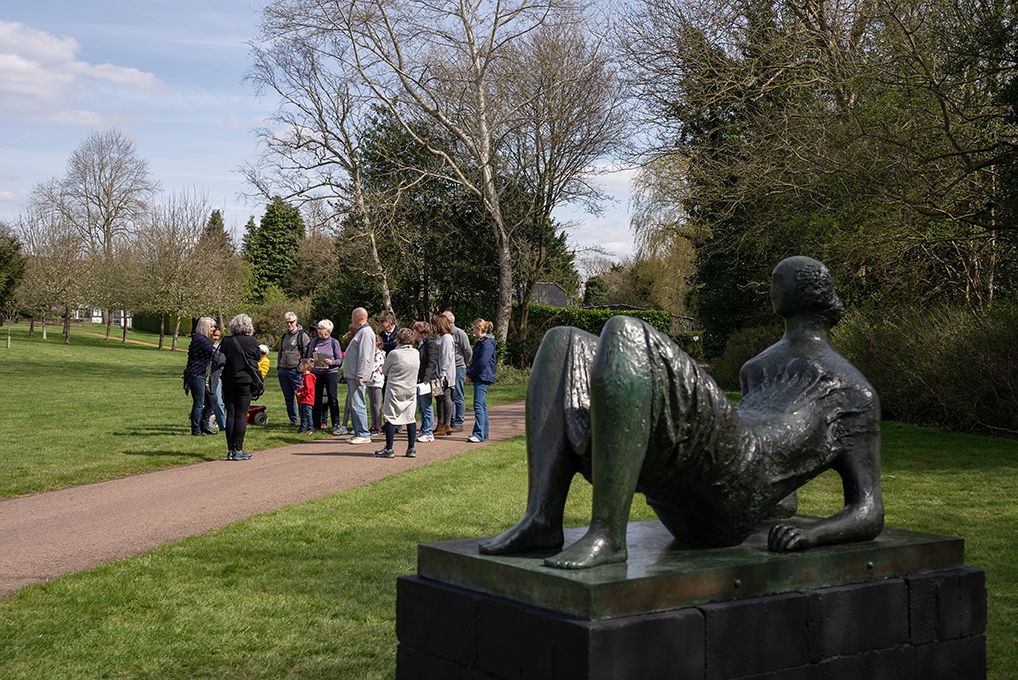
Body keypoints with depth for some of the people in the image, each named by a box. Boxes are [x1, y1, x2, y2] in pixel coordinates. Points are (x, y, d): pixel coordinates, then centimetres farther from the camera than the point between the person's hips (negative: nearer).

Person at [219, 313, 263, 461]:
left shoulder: (226, 341, 0)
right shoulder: (251, 342, -8)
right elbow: (258, 358, 4)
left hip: (228, 381, 3)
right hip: (245, 382, -3)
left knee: (230, 415, 7)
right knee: (241, 415, 0)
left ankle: (230, 450, 9)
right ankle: (238, 450, 0)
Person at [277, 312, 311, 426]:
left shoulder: (302, 335, -3)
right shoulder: (284, 336, 19)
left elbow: (306, 353, -8)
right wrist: (278, 368, 20)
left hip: (295, 371, -7)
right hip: (283, 371, 7)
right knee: (288, 397, 8)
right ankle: (293, 420, 16)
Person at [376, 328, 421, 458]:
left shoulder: (394, 353, -13)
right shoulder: (416, 353, 0)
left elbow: (384, 371, -1)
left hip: (394, 390, -4)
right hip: (411, 391, 4)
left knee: (391, 418, 1)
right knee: (410, 418, 9)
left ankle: (389, 449, 1)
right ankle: (411, 449, 11)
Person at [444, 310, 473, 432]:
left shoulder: (459, 333, -8)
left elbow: (468, 351, -4)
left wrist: (465, 364, 6)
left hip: (457, 368, -6)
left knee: (458, 397, -3)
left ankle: (458, 423, 1)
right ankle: (451, 421, 16)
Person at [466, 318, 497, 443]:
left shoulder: (487, 343, -15)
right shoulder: (481, 342, 18)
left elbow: (482, 363, -21)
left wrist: (470, 374, -11)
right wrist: (470, 374, 11)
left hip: (483, 378, -11)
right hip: (479, 378, 11)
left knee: (478, 405, -14)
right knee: (482, 406, 13)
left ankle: (479, 434, -15)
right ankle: (484, 434, 18)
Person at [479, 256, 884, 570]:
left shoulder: (856, 395, 20)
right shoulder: (760, 365, 41)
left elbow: (870, 515, 7)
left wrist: (813, 532, -12)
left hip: (734, 479, -8)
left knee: (625, 332, -25)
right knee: (564, 344, 6)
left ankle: (608, 535, -32)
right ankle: (543, 519, -15)